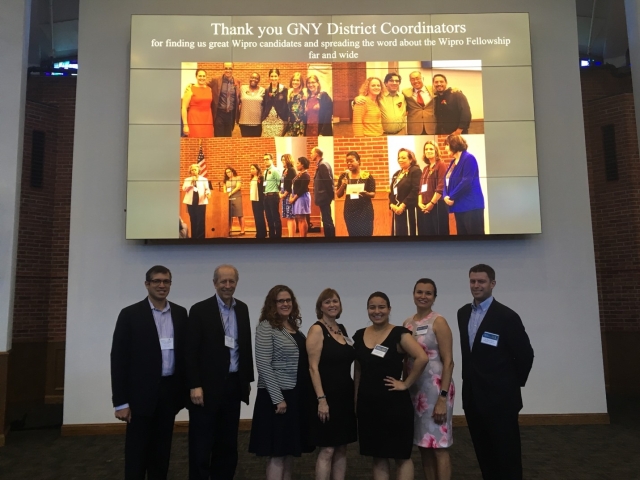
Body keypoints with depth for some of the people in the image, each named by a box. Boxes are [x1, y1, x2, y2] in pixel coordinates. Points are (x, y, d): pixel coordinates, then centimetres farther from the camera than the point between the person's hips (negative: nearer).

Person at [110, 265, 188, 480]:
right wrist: (120, 401, -11)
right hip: (141, 393, -3)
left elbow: (185, 351, 9)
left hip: (169, 390, 4)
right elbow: (119, 359, -8)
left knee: (162, 449, 14)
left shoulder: (180, 313, 5)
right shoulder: (130, 314, -6)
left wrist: (186, 388, 6)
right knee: (137, 452, 6)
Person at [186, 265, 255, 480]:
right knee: (201, 445, 4)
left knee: (228, 443, 15)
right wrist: (195, 386, -15)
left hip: (233, 385, 5)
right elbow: (191, 351, -11)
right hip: (207, 386, -5)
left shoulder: (242, 309, 8)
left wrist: (247, 379, 12)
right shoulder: (200, 310, -8)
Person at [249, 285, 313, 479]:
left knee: (289, 450, 14)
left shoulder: (294, 327, 10)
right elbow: (263, 365, -17)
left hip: (297, 396, 7)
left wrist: (307, 395, 10)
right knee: (276, 453, 0)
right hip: (278, 397, -7)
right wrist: (278, 398, -19)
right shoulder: (266, 327, -11)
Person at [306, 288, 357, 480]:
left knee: (342, 449, 11)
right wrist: (321, 399, -20)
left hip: (345, 395, 7)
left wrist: (354, 394, 13)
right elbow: (313, 367, -15)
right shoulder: (317, 329, -9)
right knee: (327, 450, -2)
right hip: (327, 396, -7)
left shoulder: (342, 329, 12)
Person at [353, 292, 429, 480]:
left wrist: (406, 383, -17)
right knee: (378, 456, 15)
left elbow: (422, 358, -22)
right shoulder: (359, 335, 6)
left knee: (402, 456, 8)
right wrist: (355, 400, 11)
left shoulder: (399, 334, -9)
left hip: (395, 403, -5)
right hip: (368, 404, 5)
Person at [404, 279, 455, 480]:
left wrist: (443, 398, -16)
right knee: (423, 444, 12)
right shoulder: (407, 323, 9)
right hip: (414, 389, 6)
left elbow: (448, 362, -12)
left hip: (435, 388, -6)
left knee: (438, 446, 0)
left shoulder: (438, 322, -8)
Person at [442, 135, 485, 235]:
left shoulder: (468, 158, -10)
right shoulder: (453, 162, 17)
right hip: (459, 207, 9)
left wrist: (452, 197, -13)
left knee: (475, 233, -7)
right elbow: (447, 182, 15)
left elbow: (466, 182, -19)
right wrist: (445, 196, -5)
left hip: (471, 206, -9)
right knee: (462, 233, 11)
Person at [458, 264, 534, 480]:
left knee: (507, 454, 6)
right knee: (483, 453, 16)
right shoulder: (463, 313, 7)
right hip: (472, 396, 6)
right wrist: (471, 379, 11)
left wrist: (514, 384, 0)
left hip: (500, 397, -6)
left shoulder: (507, 316, -13)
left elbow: (525, 354, -8)